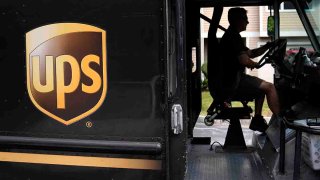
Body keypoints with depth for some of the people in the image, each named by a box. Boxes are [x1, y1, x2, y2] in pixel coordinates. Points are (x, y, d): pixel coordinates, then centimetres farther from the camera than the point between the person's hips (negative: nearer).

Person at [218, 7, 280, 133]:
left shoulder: (230, 35, 20)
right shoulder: (233, 37, -14)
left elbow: (251, 53, 25)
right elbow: (245, 61, -24)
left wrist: (268, 46, 13)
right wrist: (255, 64, -2)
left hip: (231, 80, 11)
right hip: (232, 83, -11)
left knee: (262, 85, 25)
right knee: (269, 87, -12)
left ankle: (257, 120, 21)